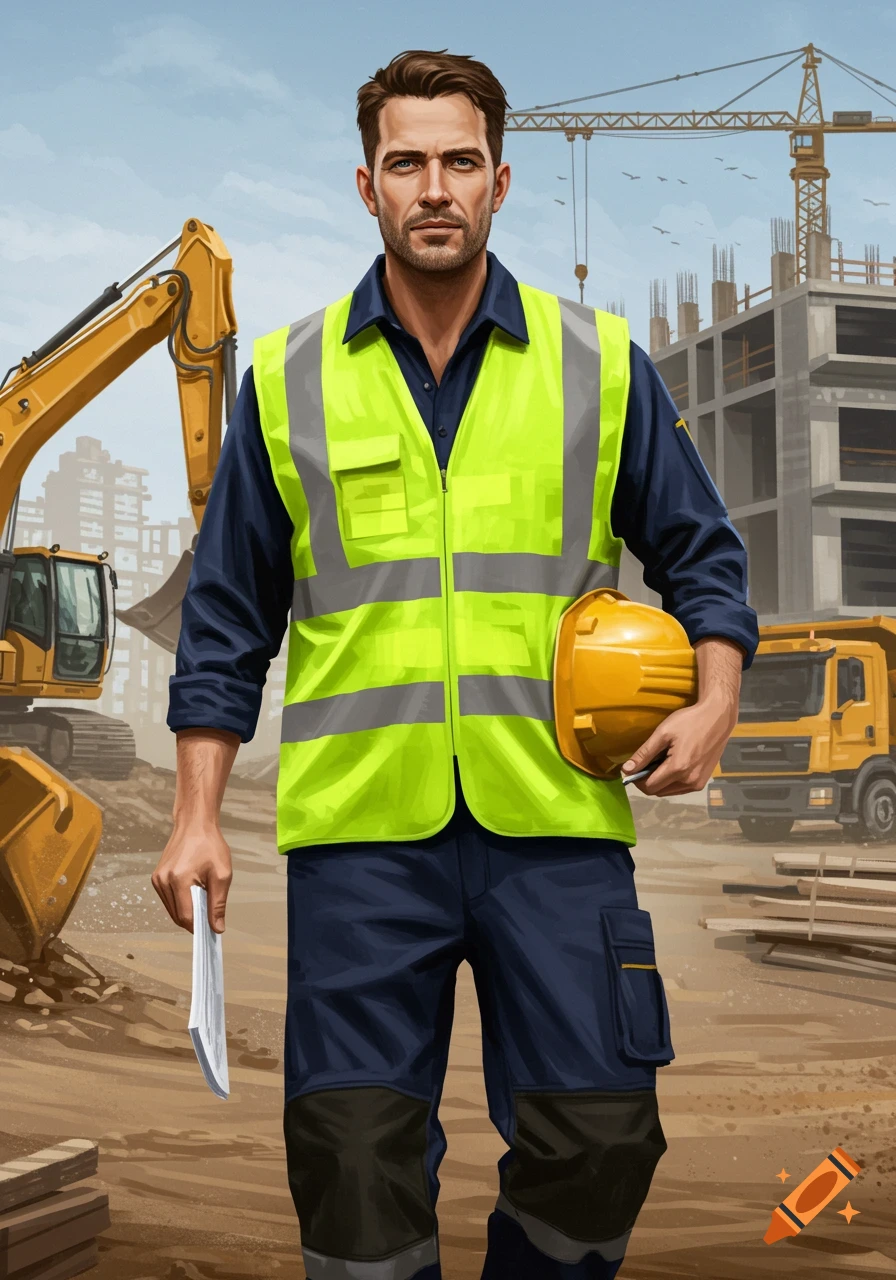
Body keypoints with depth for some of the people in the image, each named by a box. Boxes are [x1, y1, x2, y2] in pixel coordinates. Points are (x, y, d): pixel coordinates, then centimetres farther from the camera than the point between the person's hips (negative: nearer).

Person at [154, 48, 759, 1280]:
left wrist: (714, 698, -4)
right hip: (360, 826, 0)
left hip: (556, 821, 1)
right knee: (357, 1151, 1)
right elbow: (227, 617, 11)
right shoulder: (287, 380, 9)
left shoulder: (599, 363, 8)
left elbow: (702, 556, 14)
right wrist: (198, 817, 6)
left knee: (597, 1137, 1)